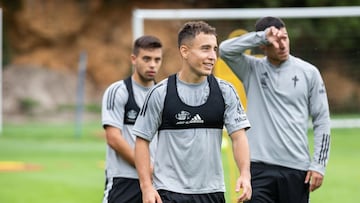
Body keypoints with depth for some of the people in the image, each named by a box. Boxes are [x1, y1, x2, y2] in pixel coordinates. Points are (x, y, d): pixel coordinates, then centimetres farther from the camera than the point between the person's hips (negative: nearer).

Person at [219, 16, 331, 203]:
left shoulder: (309, 72, 4)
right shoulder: (252, 69, 5)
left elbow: (322, 121, 5)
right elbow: (225, 50, -13)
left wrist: (318, 165, -2)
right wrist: (263, 36, -17)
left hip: (296, 168, 1)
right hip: (260, 167, -1)